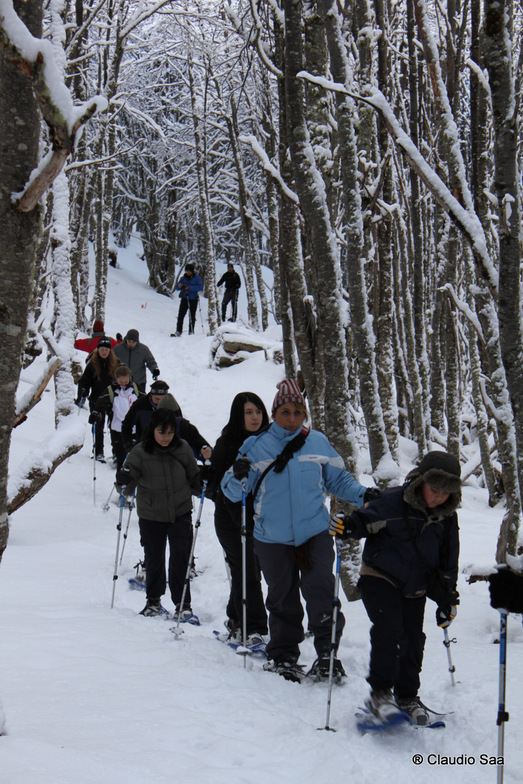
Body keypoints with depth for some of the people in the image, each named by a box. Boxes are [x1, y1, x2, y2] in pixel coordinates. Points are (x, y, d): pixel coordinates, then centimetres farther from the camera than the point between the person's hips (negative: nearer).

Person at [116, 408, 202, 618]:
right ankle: (153, 600, 33)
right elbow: (129, 486, -11)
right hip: (150, 516, 0)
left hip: (180, 513, 0)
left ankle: (182, 603, 11)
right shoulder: (140, 452, -10)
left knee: (180, 558, -3)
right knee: (154, 559, 13)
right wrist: (124, 481, -31)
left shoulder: (183, 449, -5)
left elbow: (194, 478, 9)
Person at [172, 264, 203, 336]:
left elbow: (200, 287, -13)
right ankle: (178, 331, -6)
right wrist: (179, 286, -14)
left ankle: (191, 331, 11)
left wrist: (190, 288, -22)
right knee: (180, 315, -6)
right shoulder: (183, 278, 10)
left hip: (193, 299, -2)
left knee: (192, 316, 3)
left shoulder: (197, 278, 1)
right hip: (184, 299, 2)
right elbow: (177, 288, 10)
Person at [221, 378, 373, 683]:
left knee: (320, 589, -12)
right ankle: (283, 656, 23)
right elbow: (233, 491, 1)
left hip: (315, 532, 0)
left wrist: (364, 495, -4)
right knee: (282, 599, 9)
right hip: (273, 538, 0)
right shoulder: (256, 447, 1)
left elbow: (339, 480, 13)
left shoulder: (318, 443, 4)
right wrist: (238, 475, -22)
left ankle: (328, 652, 4)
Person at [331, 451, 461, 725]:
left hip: (415, 588, 5)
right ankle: (380, 693, -10)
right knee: (389, 629, -20)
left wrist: (448, 598, 11)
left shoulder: (447, 518, 2)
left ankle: (407, 697, 22)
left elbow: (449, 562, 11)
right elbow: (366, 520, -13)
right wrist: (348, 525, -36)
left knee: (413, 639, 5)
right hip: (380, 578, -5)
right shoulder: (394, 502, -17)